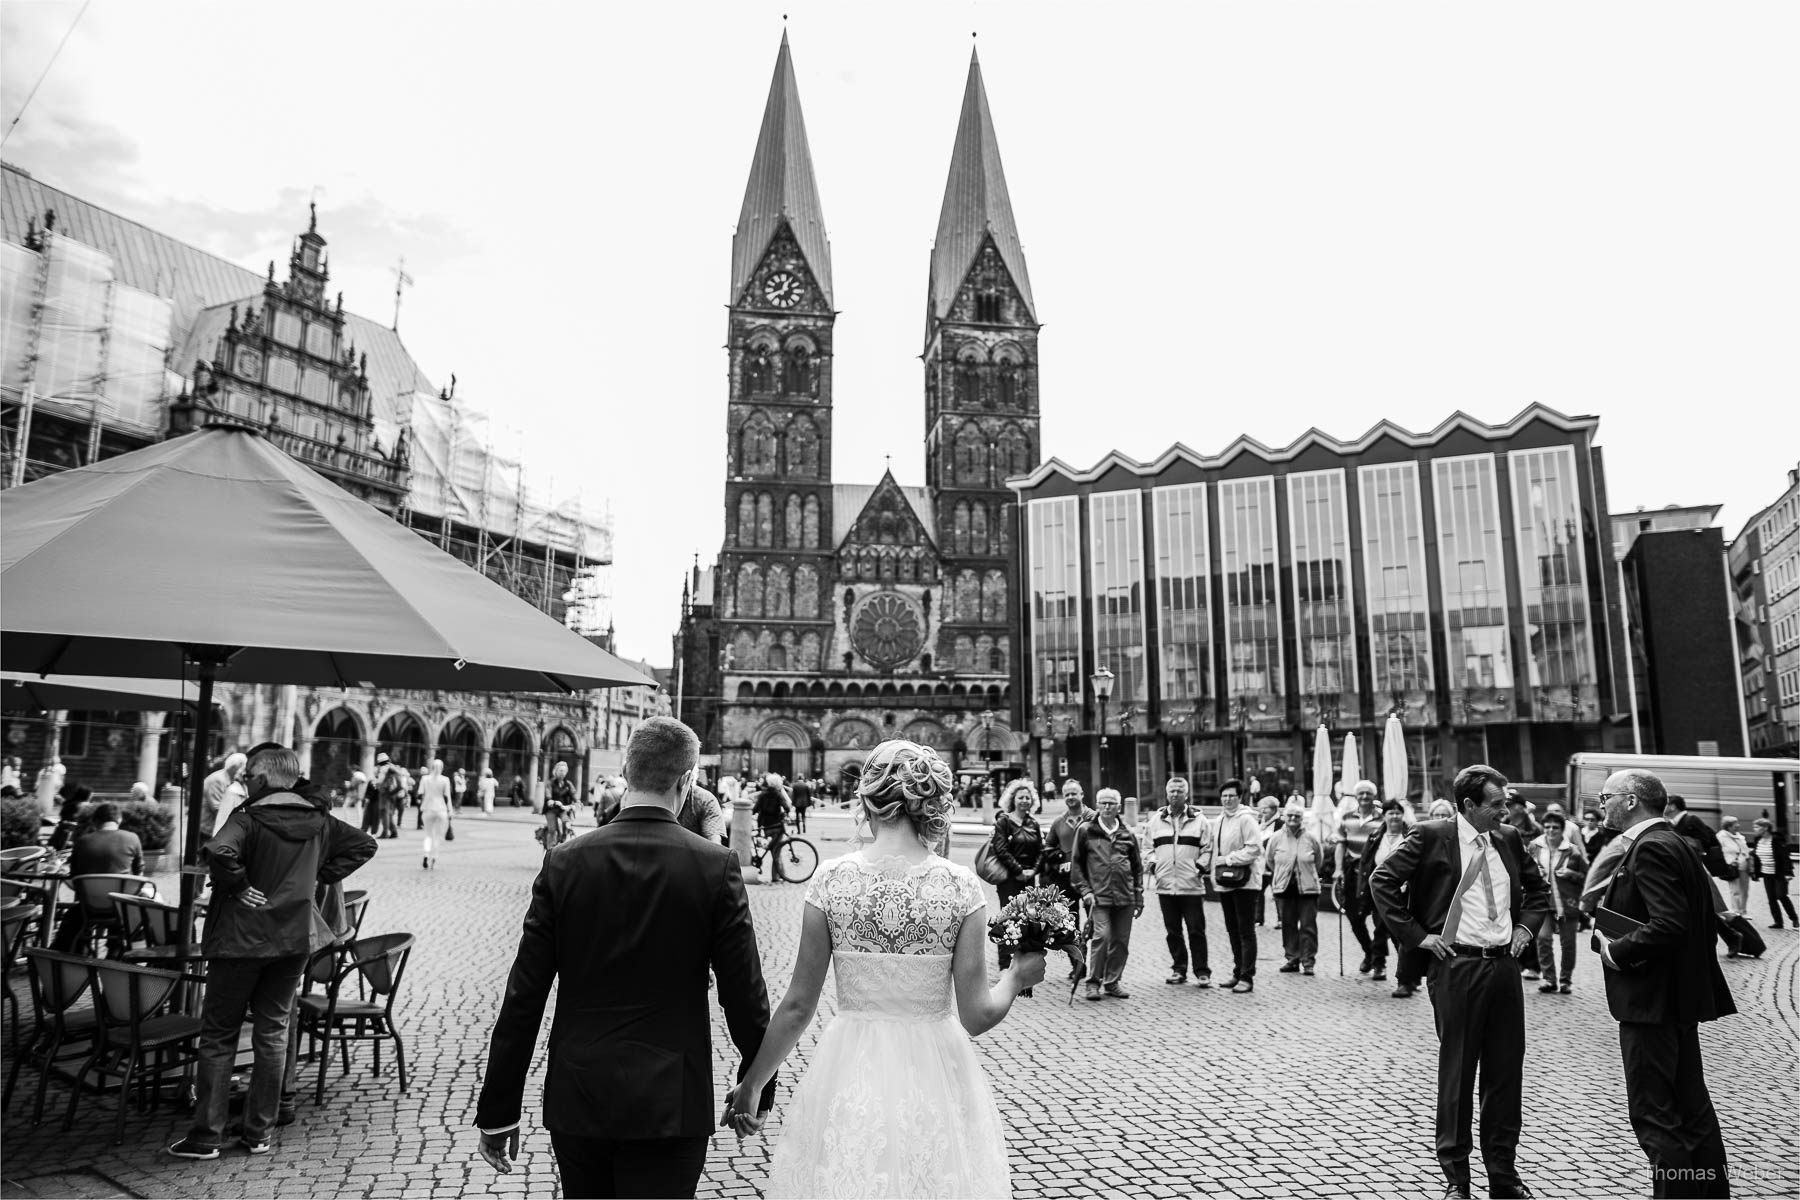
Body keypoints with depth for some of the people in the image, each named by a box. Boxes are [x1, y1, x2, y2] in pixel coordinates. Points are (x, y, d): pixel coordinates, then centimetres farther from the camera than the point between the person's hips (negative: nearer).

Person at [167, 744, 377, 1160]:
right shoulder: (319, 820, 4)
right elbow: (364, 844, 11)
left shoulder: (249, 818, -14)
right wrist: (320, 876, 9)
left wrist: (238, 887, -18)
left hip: (240, 937, -5)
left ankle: (206, 1137, 12)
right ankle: (259, 1133, 18)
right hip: (294, 938, 5)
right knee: (273, 1034, 12)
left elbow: (219, 852, -33)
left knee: (219, 1036, 8)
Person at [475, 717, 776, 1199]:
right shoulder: (715, 866, -11)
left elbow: (523, 996, -3)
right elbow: (743, 992, -7)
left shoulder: (564, 862, -5)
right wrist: (759, 1083, 9)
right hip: (670, 1103, -3)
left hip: (575, 1097, 3)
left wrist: (499, 1110, 5)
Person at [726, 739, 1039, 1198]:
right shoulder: (961, 886, -11)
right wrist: (1015, 978, 11)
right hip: (934, 1078, 0)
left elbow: (798, 1005, -4)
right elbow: (976, 1017, -9)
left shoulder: (831, 879, -9)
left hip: (849, 1076, 0)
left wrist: (752, 1083, 10)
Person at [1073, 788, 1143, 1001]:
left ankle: (1112, 982, 21)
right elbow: (1076, 863, 5)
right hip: (1098, 896, -3)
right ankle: (1094, 982, 0)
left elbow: (1137, 868, 16)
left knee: (1121, 941, 6)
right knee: (1101, 936, -14)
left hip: (1124, 897, 3)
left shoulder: (1128, 836, 12)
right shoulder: (1086, 831, 4)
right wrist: (1084, 890, -4)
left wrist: (1139, 899, 11)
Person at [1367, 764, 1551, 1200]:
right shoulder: (1430, 836, -8)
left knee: (1506, 1073, 11)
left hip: (1505, 964, 5)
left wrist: (1527, 926, 9)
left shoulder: (1509, 838, 8)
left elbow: (1538, 889, 24)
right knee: (1456, 1074, 4)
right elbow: (1382, 881, -9)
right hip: (1456, 966, -5)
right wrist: (1416, 935, -10)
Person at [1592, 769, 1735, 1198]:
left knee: (1654, 1114, -1)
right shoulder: (1679, 844, 12)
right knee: (1691, 1105, 19)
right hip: (1683, 996, 10)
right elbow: (1708, 922, 16)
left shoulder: (1651, 848, -19)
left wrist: (1616, 951, -16)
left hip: (1651, 999, -10)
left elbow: (1669, 925, -28)